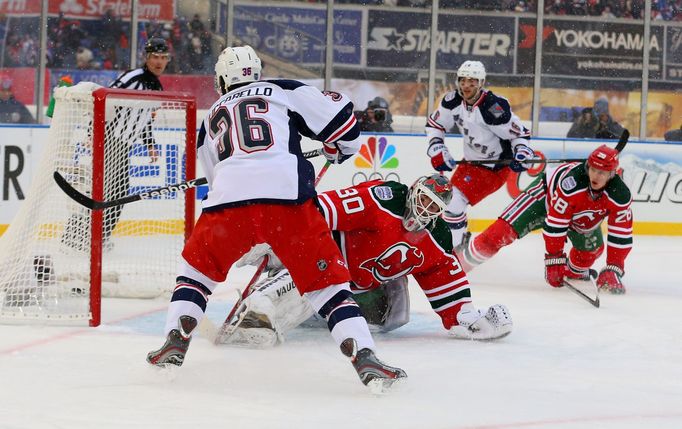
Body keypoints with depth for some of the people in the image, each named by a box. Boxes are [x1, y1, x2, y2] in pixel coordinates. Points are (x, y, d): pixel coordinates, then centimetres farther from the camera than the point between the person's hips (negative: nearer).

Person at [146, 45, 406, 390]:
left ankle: (175, 342, 12)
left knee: (197, 267, 27)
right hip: (288, 197, -2)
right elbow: (338, 116, 12)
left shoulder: (211, 118, 32)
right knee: (327, 280, 7)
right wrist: (339, 149, 33)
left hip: (227, 200, 2)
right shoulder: (285, 90, 22)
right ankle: (365, 359, -9)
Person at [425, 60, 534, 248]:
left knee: (454, 200, -19)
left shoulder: (494, 108, -27)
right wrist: (436, 148, -5)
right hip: (470, 161, 8)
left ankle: (453, 247, -7)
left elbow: (520, 133, -17)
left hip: (494, 167, -8)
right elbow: (434, 124, 7)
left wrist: (522, 152, -34)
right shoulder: (453, 101, -7)